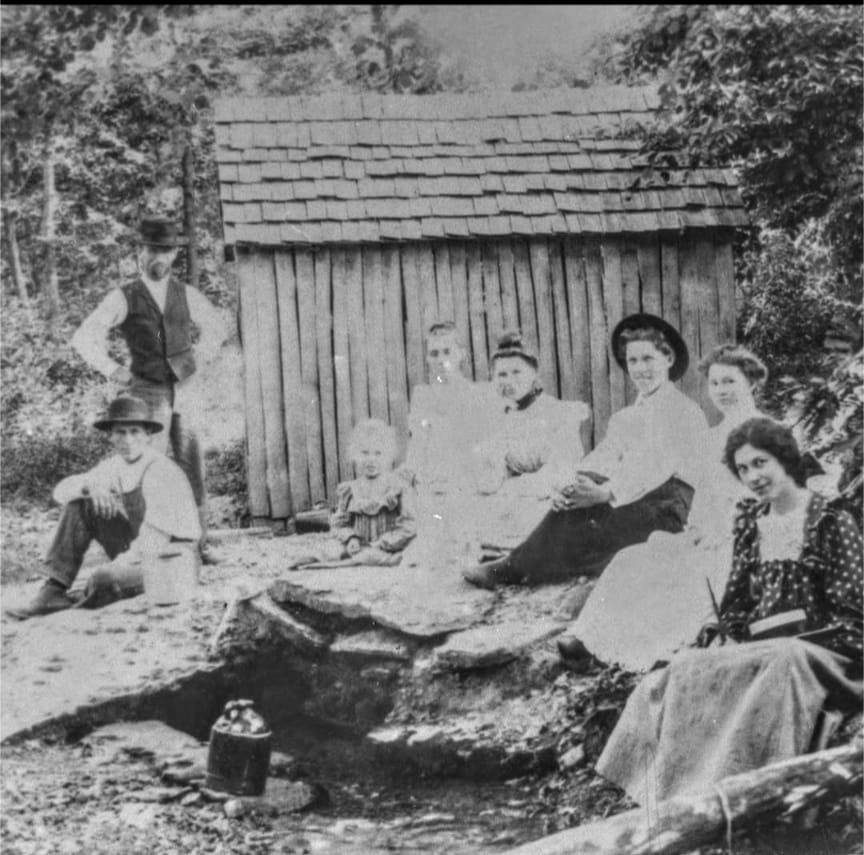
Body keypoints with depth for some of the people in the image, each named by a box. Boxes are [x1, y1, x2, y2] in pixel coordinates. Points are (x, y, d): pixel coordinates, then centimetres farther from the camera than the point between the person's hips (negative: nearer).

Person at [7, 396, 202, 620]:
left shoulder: (161, 472, -23)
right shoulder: (115, 465, 0)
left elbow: (155, 539, -28)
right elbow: (61, 491, -4)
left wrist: (110, 574, -23)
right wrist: (90, 485, -26)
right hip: (136, 547, 7)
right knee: (80, 503, -7)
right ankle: (54, 591, -11)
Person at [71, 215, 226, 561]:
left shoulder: (186, 295, 8)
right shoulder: (124, 298, -1)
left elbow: (215, 327, 26)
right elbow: (84, 338, -2)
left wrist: (200, 357, 14)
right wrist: (115, 372, -5)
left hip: (186, 390, 3)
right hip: (147, 392, -3)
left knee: (192, 468, 1)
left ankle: (196, 542, 9)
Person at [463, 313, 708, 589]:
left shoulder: (685, 411, 3)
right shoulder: (624, 418, 25)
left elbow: (656, 464, -14)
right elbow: (602, 460, 7)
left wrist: (606, 492, -32)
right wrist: (569, 490, -17)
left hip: (666, 501, -6)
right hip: (628, 497, 6)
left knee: (590, 520, -31)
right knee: (573, 502, -27)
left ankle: (512, 570, -25)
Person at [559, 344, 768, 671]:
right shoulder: (715, 435, 22)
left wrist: (719, 533, -17)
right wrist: (695, 529, 2)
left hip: (739, 540, -7)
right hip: (709, 537, 7)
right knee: (633, 558, -14)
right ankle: (588, 637, -27)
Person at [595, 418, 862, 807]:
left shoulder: (832, 523, -3)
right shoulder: (750, 522, 14)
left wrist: (790, 641, -17)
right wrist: (721, 634, -5)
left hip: (822, 653, -5)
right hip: (755, 648, 5)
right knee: (681, 673, -20)